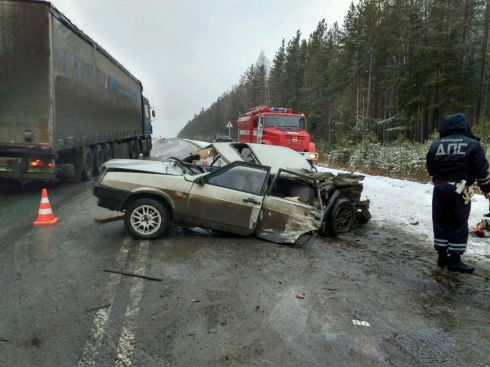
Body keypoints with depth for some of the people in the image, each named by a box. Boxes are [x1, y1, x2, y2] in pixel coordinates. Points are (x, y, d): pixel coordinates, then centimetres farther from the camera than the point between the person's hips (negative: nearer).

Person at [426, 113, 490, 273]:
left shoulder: (435, 145, 4)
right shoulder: (472, 144, -4)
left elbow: (430, 169, 11)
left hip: (439, 188, 3)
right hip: (459, 190, -3)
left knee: (440, 223, 12)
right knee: (458, 224, 4)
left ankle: (442, 256, 19)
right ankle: (454, 260, 7)